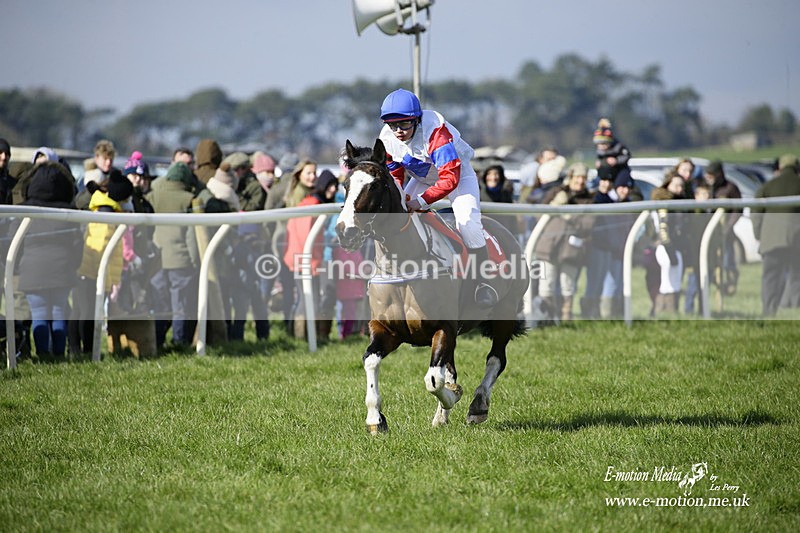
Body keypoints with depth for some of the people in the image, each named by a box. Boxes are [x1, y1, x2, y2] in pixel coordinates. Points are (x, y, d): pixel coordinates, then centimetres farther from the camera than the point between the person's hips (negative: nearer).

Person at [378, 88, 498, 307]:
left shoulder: (435, 131, -38)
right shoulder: (387, 138, -19)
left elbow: (450, 178, -40)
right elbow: (394, 174, -3)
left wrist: (421, 201, -46)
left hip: (458, 174, -6)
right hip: (422, 179, 6)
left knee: (466, 219, -25)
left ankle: (481, 283, -12)